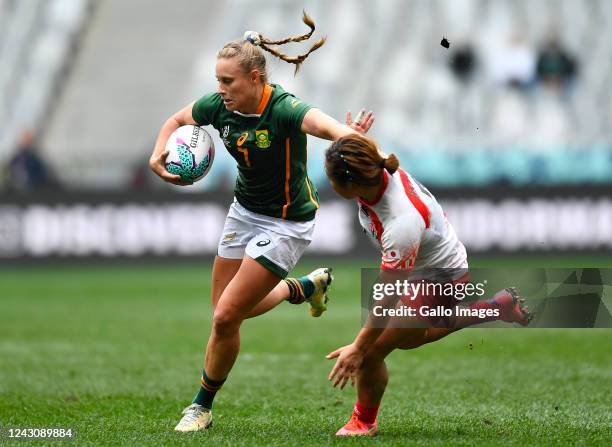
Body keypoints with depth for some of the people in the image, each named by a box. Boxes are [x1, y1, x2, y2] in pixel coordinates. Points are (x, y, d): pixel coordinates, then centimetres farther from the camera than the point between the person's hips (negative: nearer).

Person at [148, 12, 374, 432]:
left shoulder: (284, 109, -30)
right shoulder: (220, 106, -11)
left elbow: (322, 122, -51)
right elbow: (177, 119, 9)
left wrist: (348, 137, -75)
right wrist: (159, 153, -12)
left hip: (286, 222, -7)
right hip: (244, 210, 7)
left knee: (225, 318, -10)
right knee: (229, 311, 18)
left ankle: (202, 406, 12)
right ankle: (306, 286, 43)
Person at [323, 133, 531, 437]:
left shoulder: (402, 224, -43)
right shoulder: (380, 169, -24)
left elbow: (387, 299, -32)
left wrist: (358, 348, -25)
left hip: (438, 280, -9)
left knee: (371, 352, -7)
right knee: (406, 338, 30)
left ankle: (364, 422, 21)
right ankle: (498, 307, 39)